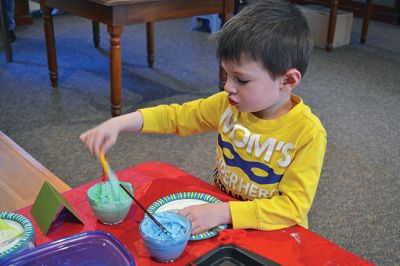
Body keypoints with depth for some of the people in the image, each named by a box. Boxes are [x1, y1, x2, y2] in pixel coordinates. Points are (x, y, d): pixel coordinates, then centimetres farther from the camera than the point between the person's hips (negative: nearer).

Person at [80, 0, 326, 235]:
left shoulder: (308, 134, -22)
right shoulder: (228, 105, -6)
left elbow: (293, 206, -22)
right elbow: (175, 116, 4)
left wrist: (223, 212, -31)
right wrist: (119, 123, -10)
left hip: (271, 234, -4)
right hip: (219, 214, 5)